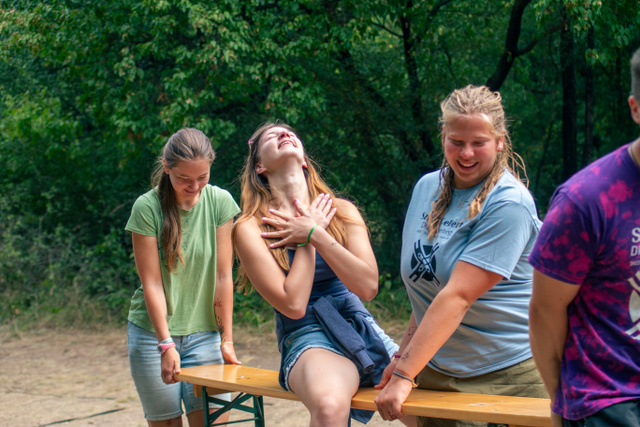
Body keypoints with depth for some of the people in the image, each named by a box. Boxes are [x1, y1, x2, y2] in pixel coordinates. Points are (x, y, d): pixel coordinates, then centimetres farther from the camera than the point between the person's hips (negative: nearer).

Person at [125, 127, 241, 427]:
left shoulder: (220, 202, -5)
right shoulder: (147, 208, -11)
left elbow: (223, 276, -3)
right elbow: (151, 284, -11)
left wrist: (227, 339, -4)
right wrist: (165, 344, -17)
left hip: (204, 332, 2)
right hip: (153, 332, -1)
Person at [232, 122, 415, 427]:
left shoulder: (342, 211, 10)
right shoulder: (251, 229, -1)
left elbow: (368, 287, -5)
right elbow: (293, 305, -11)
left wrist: (315, 234, -8)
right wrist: (309, 238, -4)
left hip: (363, 331, 4)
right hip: (308, 341, -4)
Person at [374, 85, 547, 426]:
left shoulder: (509, 205, -17)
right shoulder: (427, 187, 5)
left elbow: (458, 295, -23)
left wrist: (403, 375, -25)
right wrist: (404, 355, 5)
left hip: (507, 375, -6)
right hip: (434, 370, 6)